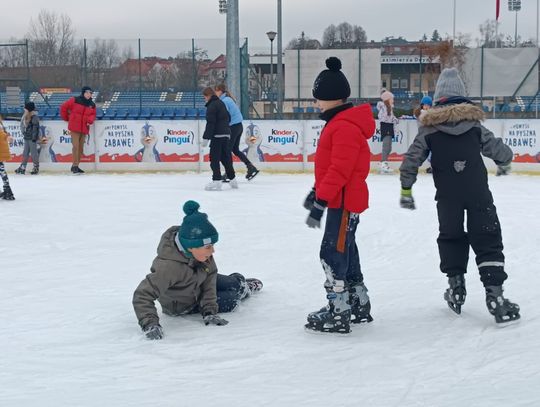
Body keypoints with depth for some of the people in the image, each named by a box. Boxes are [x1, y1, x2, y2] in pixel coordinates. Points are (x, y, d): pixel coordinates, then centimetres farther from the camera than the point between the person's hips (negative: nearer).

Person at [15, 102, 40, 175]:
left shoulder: (34, 117, -16)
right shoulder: (26, 116, 11)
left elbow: (36, 127, -18)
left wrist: (34, 137, -19)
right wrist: (24, 133, 19)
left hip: (32, 138, -9)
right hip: (27, 137, 9)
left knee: (33, 152, -2)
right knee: (25, 152, 11)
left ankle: (36, 167, 7)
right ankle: (23, 167, 16)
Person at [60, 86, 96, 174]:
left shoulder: (92, 105, 7)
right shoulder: (75, 100, -8)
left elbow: (93, 114, 14)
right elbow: (63, 107, -1)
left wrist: (90, 120, -7)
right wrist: (66, 118, 7)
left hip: (84, 128, 5)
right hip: (74, 128, -5)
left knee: (81, 148, 9)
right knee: (76, 146, -11)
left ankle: (75, 166, 20)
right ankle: (75, 165, -8)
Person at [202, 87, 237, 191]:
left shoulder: (212, 105, -11)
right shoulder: (221, 103, 17)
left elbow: (210, 123, -17)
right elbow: (228, 117, 25)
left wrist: (206, 137, -16)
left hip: (217, 135, -9)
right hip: (226, 134, 9)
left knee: (214, 158, -7)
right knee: (226, 157, 15)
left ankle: (217, 181, -14)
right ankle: (232, 179, 20)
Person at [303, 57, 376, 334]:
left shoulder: (345, 127, -20)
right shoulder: (339, 123, 15)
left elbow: (339, 170, -25)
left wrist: (320, 201, -24)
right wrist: (316, 192, 23)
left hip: (344, 201, -11)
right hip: (342, 199, 11)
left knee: (333, 253, -9)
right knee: (345, 252, 17)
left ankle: (339, 312, -5)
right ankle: (358, 305, 27)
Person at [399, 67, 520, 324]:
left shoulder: (429, 128, 1)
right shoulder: (474, 123, 2)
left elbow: (411, 160, -1)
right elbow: (496, 148, 8)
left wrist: (406, 190, 9)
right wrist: (506, 159, 31)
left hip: (447, 196, 1)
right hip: (478, 193, -1)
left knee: (451, 237, 20)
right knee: (487, 240, 2)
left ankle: (456, 288, 20)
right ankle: (494, 295, -7)